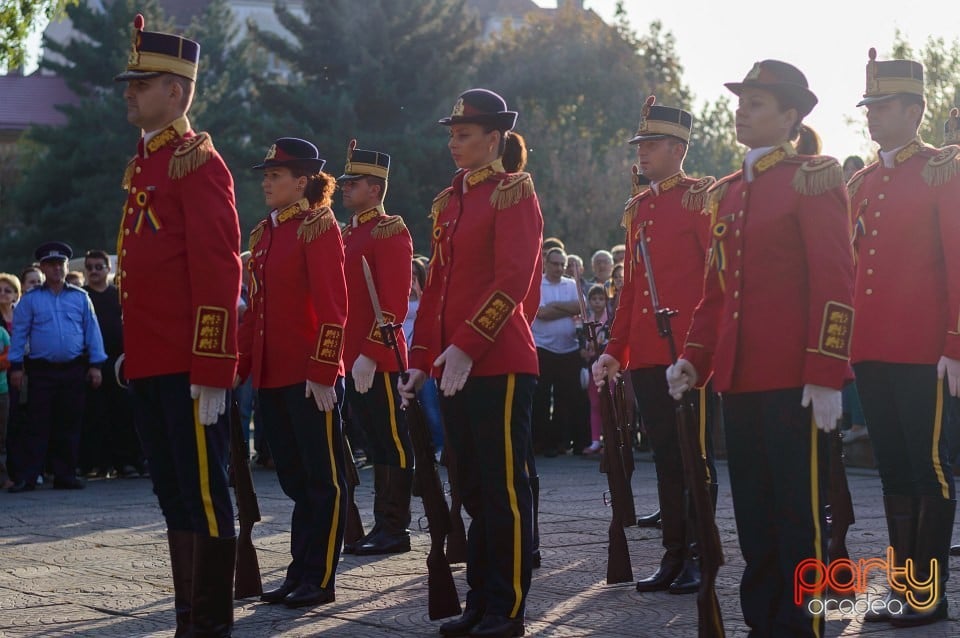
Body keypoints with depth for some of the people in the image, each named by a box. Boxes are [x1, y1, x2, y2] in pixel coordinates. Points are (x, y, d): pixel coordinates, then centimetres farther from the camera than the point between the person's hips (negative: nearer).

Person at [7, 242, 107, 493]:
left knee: (69, 425, 5)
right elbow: (19, 333, 4)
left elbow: (92, 331, 7)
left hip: (74, 370, 1)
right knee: (38, 425, -3)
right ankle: (26, 477, -3)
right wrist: (16, 366, -3)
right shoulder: (30, 300, 4)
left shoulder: (80, 297, 8)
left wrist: (95, 365, 2)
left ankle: (65, 475, 12)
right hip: (42, 371, -1)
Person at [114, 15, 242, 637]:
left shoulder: (199, 161, -10)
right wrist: (132, 352, 19)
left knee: (203, 494, -2)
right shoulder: (144, 162, 17)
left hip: (188, 369, -9)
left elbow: (219, 270, -16)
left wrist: (212, 370, -19)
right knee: (174, 496, 13)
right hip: (150, 367, 9)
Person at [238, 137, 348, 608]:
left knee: (323, 480, 0)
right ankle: (299, 574, 19)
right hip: (271, 376, 8)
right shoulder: (264, 233, 15)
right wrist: (240, 365, 15)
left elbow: (333, 308, -13)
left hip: (311, 376, -8)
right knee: (295, 478, 12)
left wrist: (322, 371, -18)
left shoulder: (319, 227, -7)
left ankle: (320, 580, 5)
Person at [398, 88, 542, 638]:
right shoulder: (448, 203, 16)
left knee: (504, 490, -2)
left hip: (499, 365, -8)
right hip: (454, 367, 8)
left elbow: (513, 283, -16)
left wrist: (465, 346, -22)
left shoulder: (514, 194, -7)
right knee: (474, 489, 12)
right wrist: (421, 361, 13)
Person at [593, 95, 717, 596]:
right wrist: (616, 349, 14)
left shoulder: (701, 198, -5)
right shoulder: (638, 207, 16)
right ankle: (674, 555, 16)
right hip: (645, 356, 7)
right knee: (665, 456, 10)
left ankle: (698, 558, 5)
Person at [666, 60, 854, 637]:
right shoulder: (728, 193, 17)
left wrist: (828, 373, -17)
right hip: (738, 375, 7)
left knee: (798, 509, -2)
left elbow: (836, 281, -11)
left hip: (794, 376, -7)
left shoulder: (814, 179, -5)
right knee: (752, 511, 11)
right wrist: (695, 358, 8)